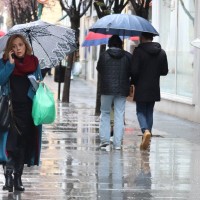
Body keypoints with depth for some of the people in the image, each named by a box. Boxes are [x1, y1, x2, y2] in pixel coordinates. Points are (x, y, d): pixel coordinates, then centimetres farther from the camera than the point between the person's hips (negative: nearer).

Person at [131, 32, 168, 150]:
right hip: (154, 88, 4)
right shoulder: (161, 52, 3)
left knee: (141, 111, 5)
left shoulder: (138, 51, -13)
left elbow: (134, 71, -16)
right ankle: (147, 140, 14)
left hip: (141, 88, -4)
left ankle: (146, 130, -23)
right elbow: (165, 71, 6)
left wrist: (133, 82, 3)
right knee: (150, 112, 14)